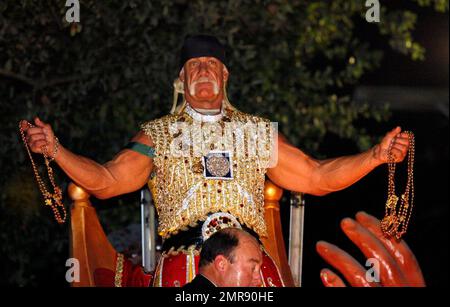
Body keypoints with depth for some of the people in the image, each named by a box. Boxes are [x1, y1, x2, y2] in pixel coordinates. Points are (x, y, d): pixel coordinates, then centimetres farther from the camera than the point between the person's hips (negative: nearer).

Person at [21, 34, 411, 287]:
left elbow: (317, 177, 17)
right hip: (181, 262, -1)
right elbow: (106, 181, 8)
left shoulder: (258, 133, 19)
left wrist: (376, 155, 7)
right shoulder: (158, 134, 16)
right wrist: (54, 149, -5)